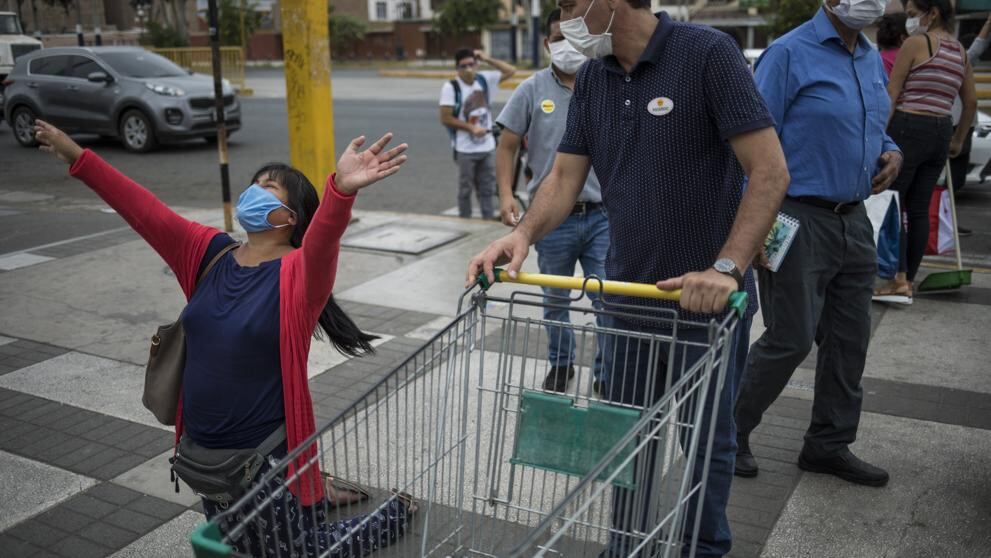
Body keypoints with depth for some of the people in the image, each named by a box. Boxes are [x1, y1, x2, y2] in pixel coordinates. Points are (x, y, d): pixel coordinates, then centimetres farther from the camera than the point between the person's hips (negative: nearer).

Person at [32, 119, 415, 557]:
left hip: (269, 455, -7)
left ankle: (398, 511, 35)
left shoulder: (298, 271, -18)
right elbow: (143, 210, 2)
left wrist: (341, 190, -58)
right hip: (204, 451, 7)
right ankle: (321, 495, 48)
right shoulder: (207, 253, 1)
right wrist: (77, 157, 2)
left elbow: (322, 240, -38)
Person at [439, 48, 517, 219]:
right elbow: (445, 118, -13)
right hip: (465, 149, -4)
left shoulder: (484, 80, 2)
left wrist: (487, 59, -5)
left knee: (488, 189, 12)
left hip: (488, 146, 4)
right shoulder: (451, 87, -12)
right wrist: (471, 128, -15)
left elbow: (510, 71, 4)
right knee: (465, 189, 7)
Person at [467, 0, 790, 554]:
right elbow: (565, 178, 4)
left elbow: (770, 172, -20)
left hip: (707, 296, -5)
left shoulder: (708, 53, -15)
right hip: (629, 293, 6)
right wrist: (524, 233, -15)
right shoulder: (592, 78, 4)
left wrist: (727, 268, -29)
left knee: (708, 439, 12)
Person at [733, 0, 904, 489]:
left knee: (850, 339, 11)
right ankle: (731, 434, 16)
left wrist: (890, 152, 4)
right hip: (800, 220, -8)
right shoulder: (790, 54, -11)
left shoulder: (874, 61, 13)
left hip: (854, 221, 8)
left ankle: (830, 444, 26)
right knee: (789, 339, -4)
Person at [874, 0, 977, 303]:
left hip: (908, 127, -7)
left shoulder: (916, 42, -5)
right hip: (941, 133, 7)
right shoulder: (959, 51, 16)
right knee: (919, 208, 10)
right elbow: (971, 101, 19)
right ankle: (909, 281, 14)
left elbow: (892, 94, -9)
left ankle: (899, 280, -12)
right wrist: (958, 140, 27)